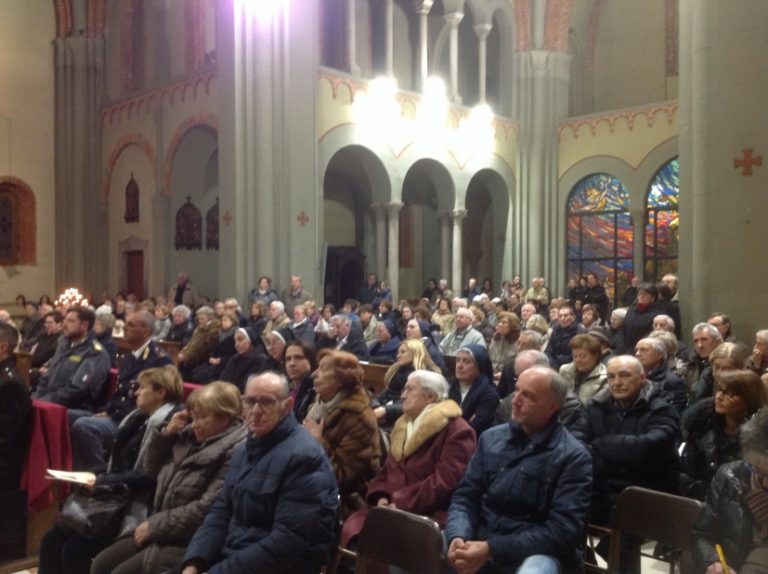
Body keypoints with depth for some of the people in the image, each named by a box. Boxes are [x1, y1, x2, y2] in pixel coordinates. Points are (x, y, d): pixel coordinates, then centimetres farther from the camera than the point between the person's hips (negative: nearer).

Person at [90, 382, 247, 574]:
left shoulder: (234, 452, -19)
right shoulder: (190, 436, 7)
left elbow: (207, 508, -25)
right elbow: (152, 470, 17)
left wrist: (155, 525, -16)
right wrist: (166, 433, 2)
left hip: (188, 543, -8)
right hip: (160, 531, 8)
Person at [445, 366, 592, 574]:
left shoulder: (573, 457, -8)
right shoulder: (491, 438, 7)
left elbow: (563, 530, -15)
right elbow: (465, 497, 7)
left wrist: (492, 549, -22)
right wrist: (457, 537, -17)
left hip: (537, 552, -5)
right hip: (480, 539, 5)